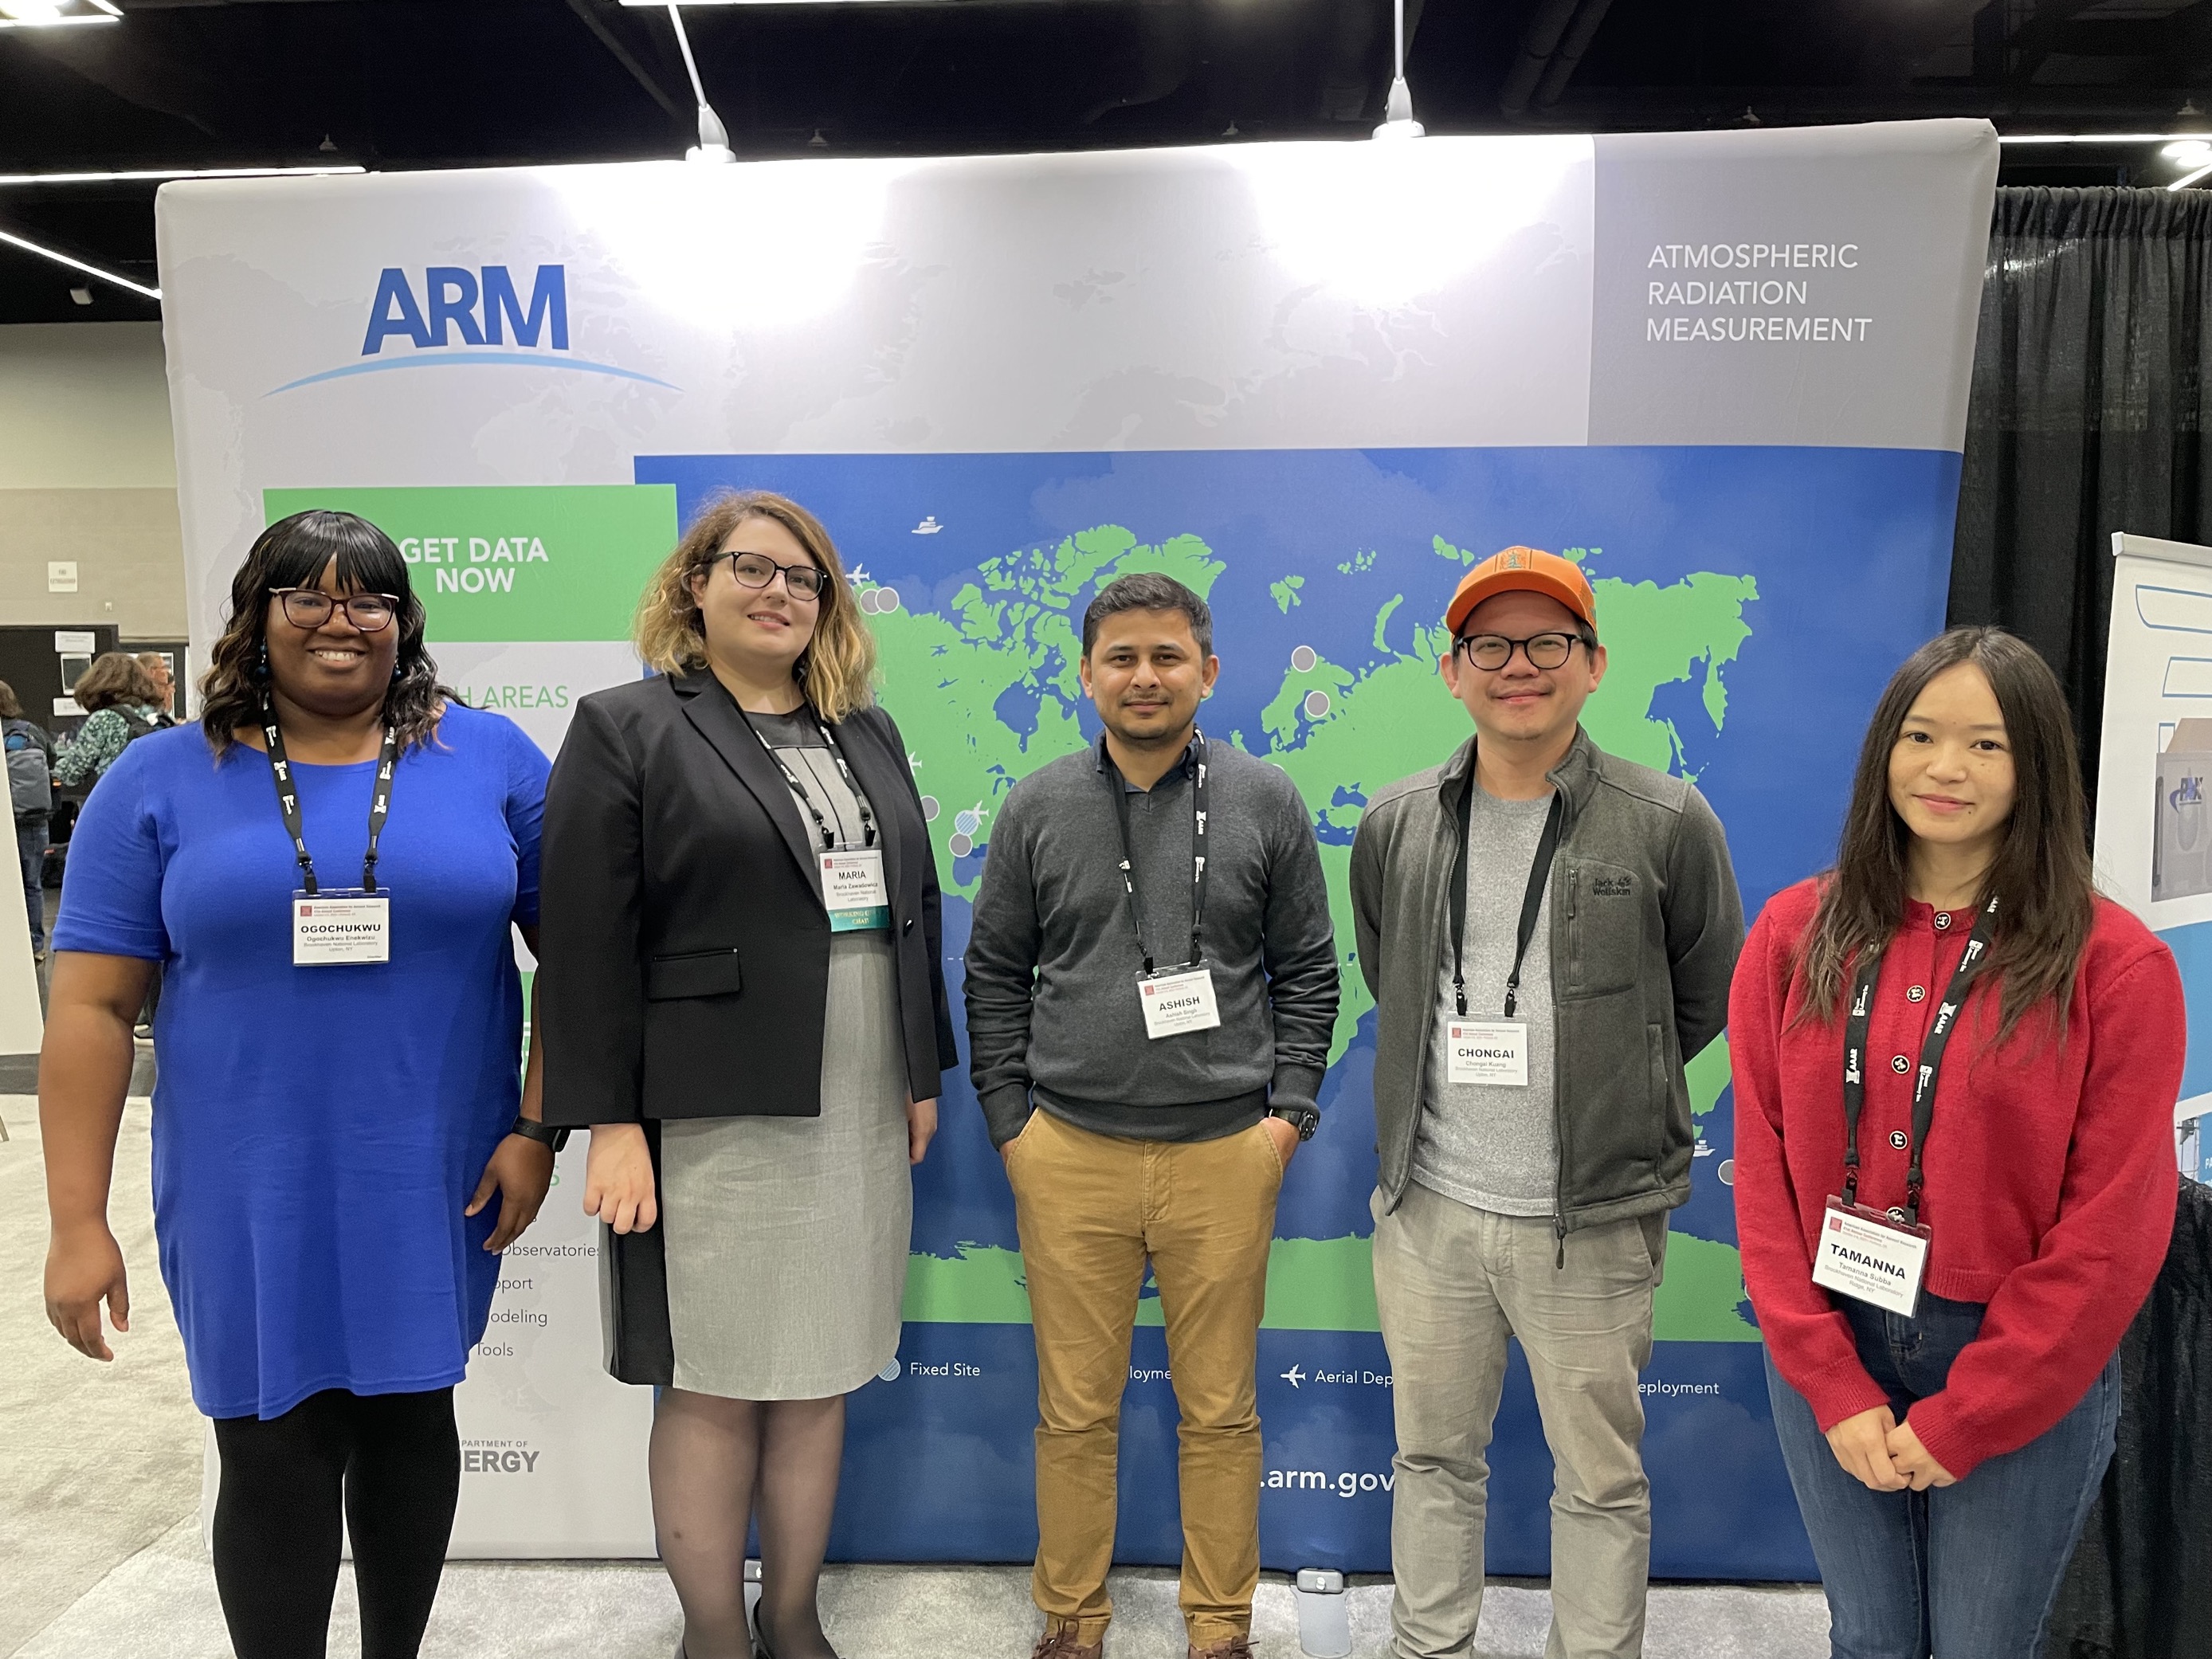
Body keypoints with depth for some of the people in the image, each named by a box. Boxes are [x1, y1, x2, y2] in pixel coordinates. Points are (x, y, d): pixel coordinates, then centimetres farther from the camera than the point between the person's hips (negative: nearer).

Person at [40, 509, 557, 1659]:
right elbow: (89, 1006, -1)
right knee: (274, 1457, 8)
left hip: (434, 1184, 1)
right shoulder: (161, 778, 0)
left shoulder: (490, 757, -1)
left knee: (412, 1418, 16)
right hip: (252, 1197, 0)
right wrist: (77, 1223, -4)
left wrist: (537, 1130, -6)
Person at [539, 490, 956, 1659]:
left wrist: (923, 1073, 12)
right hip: (713, 1115, -5)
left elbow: (915, 907, 15)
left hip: (861, 1111, 5)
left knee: (822, 1371, 14)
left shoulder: (869, 733, 14)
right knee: (713, 1384, 5)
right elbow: (588, 942, -8)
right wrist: (609, 1122, -12)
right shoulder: (625, 729, -2)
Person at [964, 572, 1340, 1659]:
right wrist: (1008, 1122, 4)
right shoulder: (1037, 809, 4)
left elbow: (1306, 972, 6)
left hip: (1225, 1158, 0)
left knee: (1219, 1409, 11)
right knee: (1075, 1410, 11)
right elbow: (995, 975, 8)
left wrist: (1289, 1113, -1)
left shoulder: (1265, 804, 2)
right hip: (1069, 1158, 1)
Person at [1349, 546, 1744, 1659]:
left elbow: (1706, 997, 6)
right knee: (1433, 1458, 19)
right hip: (1429, 1207, 3)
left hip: (1589, 1223, -3)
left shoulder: (1667, 825, -8)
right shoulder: (1394, 828, 2)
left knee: (1601, 1476, 13)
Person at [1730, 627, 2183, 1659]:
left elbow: (2115, 1227, -10)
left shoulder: (2115, 963, -9)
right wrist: (1832, 1386, -8)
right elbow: (1762, 1171, -2)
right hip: (1828, 1353, 2)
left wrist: (1957, 1421, -10)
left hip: (2025, 1380, -2)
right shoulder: (1797, 934, -3)